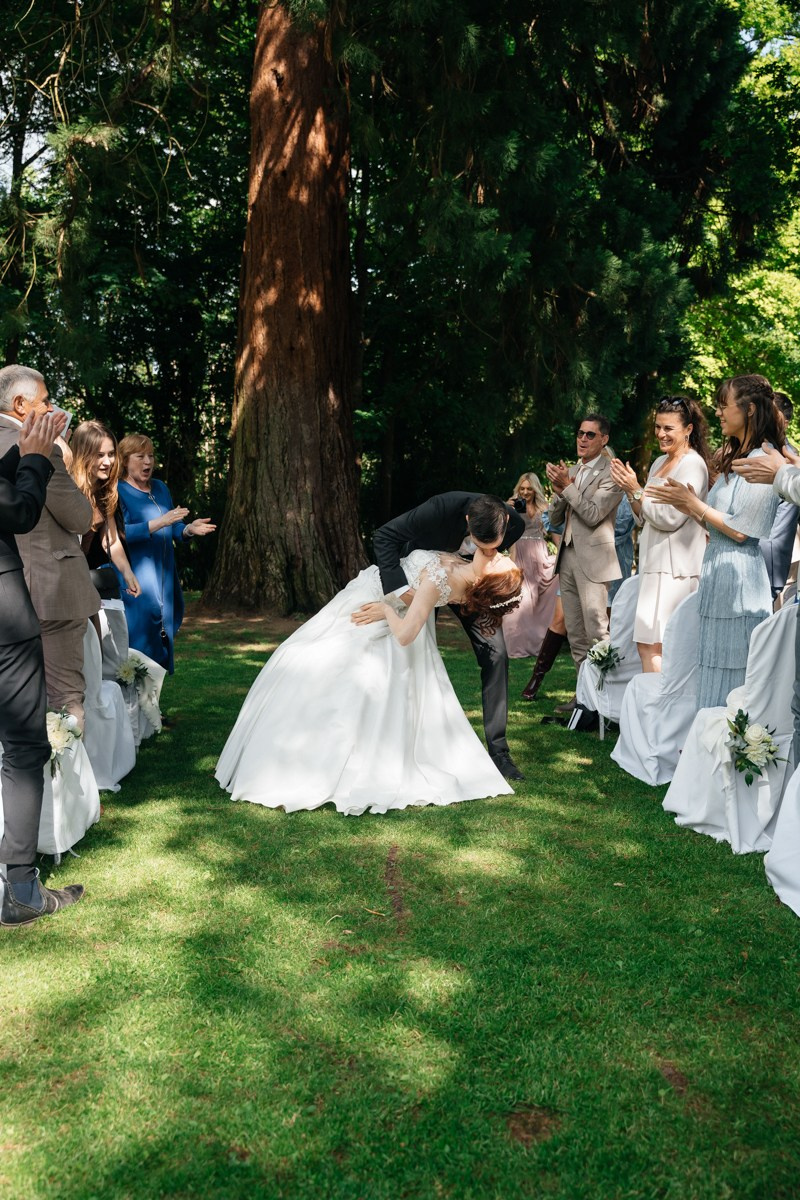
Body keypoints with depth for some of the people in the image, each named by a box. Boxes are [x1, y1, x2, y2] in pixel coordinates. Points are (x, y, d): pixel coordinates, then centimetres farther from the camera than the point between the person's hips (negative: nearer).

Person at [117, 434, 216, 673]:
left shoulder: (160, 488, 15)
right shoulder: (117, 491, -5)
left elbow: (174, 530, 17)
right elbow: (119, 533, -19)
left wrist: (188, 529, -5)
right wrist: (158, 523, -27)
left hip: (164, 584, 7)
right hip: (135, 585, -7)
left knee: (161, 645, 7)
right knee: (138, 646, -8)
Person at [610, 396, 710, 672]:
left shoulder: (693, 465, -9)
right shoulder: (659, 463, 16)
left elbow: (670, 518, -17)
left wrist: (636, 490, -10)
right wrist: (629, 490, 4)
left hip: (676, 568, -9)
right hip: (654, 564, 9)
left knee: (651, 646, -11)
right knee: (646, 645, 8)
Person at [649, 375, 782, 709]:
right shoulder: (734, 458, 18)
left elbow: (741, 531, -17)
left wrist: (692, 502, -10)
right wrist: (685, 504, 4)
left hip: (739, 579, -10)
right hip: (717, 573, 10)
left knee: (732, 682, -3)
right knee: (713, 678, 12)